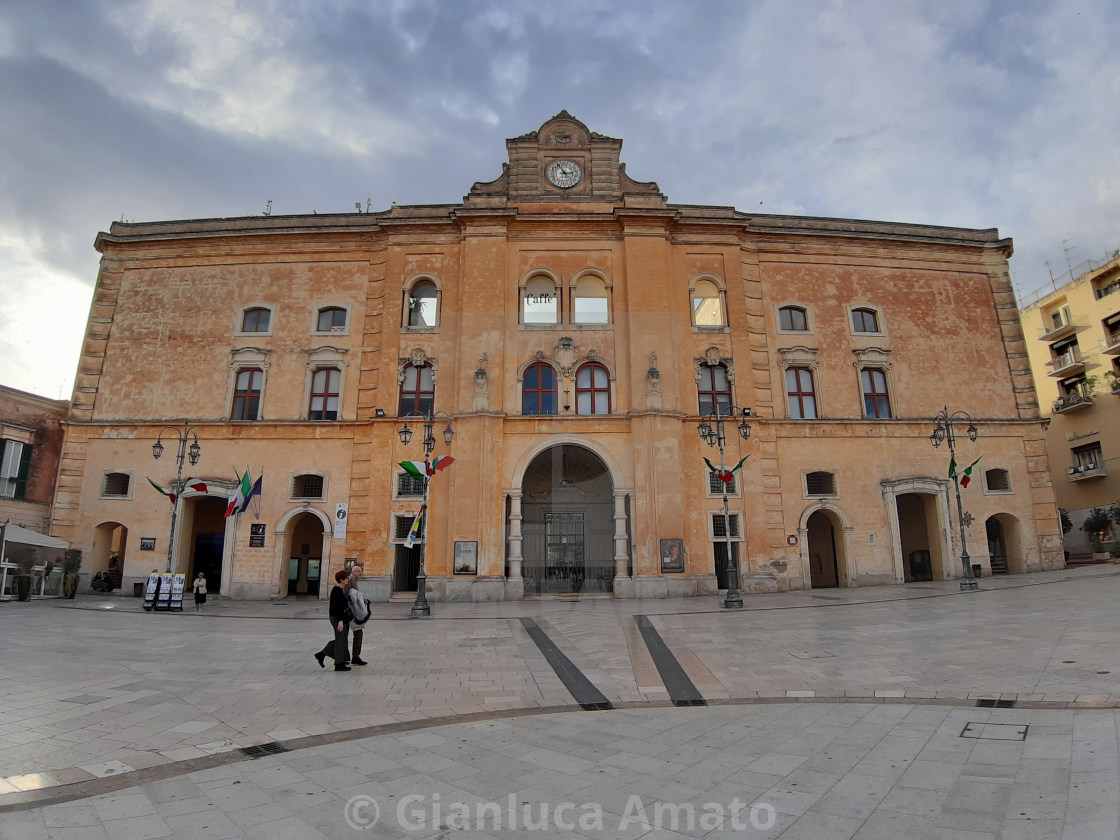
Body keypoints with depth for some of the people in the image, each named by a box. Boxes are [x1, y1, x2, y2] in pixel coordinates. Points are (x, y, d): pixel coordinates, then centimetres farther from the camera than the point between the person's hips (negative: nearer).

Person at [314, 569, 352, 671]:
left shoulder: (341, 589, 13)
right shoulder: (336, 590, -17)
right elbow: (336, 606, -22)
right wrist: (340, 621, -25)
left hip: (342, 617, 10)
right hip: (337, 617, -10)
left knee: (340, 639, 16)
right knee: (340, 639, -1)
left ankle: (321, 655, 23)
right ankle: (339, 664, 8)